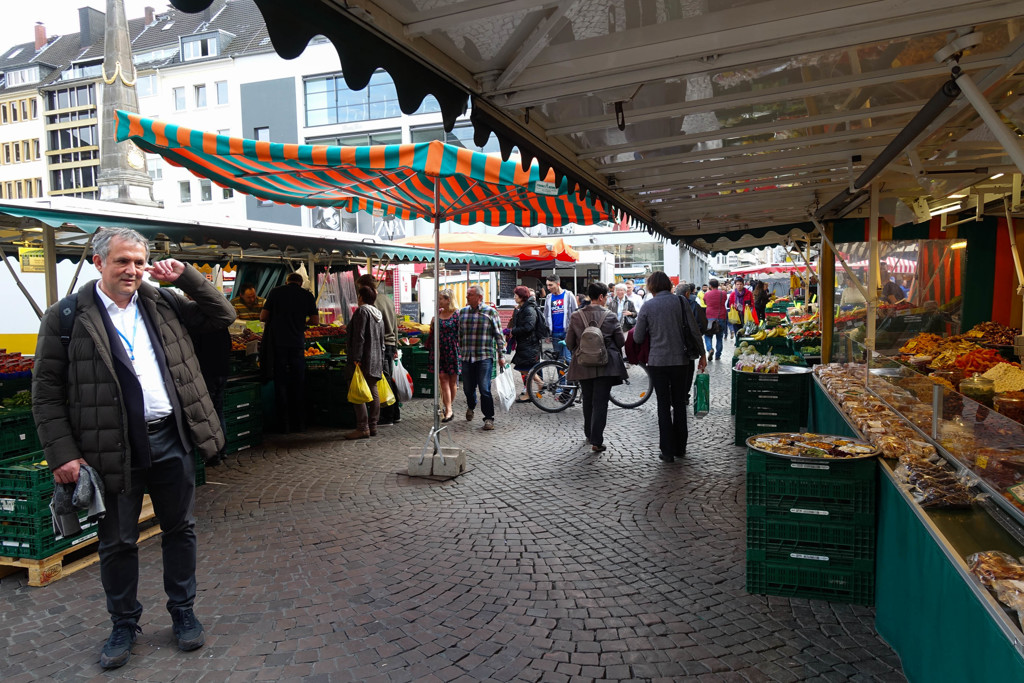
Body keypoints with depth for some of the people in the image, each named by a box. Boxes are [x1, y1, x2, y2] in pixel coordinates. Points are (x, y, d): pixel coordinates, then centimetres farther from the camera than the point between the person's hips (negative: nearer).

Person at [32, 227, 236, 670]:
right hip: (114, 448, -3)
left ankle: (183, 612, 32)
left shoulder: (162, 306, 6)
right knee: (117, 542, 12)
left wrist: (185, 278, -1)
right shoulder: (66, 317, -4)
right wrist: (62, 454, -10)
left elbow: (223, 316, 10)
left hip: (171, 439, 3)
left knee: (180, 530, 14)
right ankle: (124, 624, 32)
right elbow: (47, 393, -4)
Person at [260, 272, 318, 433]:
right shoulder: (307, 295, 4)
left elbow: (263, 317, -1)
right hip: (297, 344, 1)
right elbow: (314, 320, 5)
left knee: (280, 383, 6)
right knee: (298, 383, 9)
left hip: (277, 343, -1)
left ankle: (283, 424, 7)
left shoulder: (275, 292, 1)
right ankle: (299, 424, 14)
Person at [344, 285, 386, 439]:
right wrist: (380, 364, 22)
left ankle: (363, 428, -9)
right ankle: (373, 426, 15)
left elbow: (359, 337, -18)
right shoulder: (379, 314, 17)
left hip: (362, 361, -9)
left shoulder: (362, 311, -9)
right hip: (375, 361, 9)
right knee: (373, 393, 10)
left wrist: (356, 359, -20)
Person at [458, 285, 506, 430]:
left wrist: (501, 355, -3)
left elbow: (499, 335, -1)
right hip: (467, 357, 4)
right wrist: (460, 351, 16)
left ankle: (489, 418, 5)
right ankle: (470, 407, 43)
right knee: (468, 388, 12)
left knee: (484, 389, -9)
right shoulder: (462, 312, 10)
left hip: (485, 357, -4)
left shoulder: (490, 312, -3)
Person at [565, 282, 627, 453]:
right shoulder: (610, 316, -7)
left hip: (583, 365, 3)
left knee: (588, 400, 18)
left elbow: (569, 341, 3)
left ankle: (589, 434, 33)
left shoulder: (576, 317, -2)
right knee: (600, 402, 1)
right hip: (605, 365, -2)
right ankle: (596, 441, -2)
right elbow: (621, 341, -1)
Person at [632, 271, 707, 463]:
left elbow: (638, 338, 0)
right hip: (681, 360, 1)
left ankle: (667, 451, 6)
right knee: (679, 404, 14)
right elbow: (694, 330, -2)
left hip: (657, 361, -1)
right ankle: (680, 448, 21)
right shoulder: (680, 302, -2)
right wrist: (702, 354, 8)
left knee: (663, 406, 6)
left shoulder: (647, 306, -4)